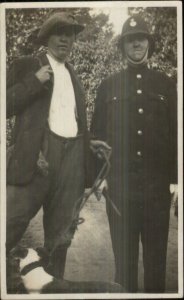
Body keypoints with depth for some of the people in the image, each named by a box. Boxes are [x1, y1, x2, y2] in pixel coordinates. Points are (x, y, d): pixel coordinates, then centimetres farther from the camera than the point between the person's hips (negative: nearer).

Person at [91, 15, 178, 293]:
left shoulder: (166, 85, 10)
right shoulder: (108, 86, 8)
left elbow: (176, 133, 7)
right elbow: (97, 133, 6)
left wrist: (175, 177, 0)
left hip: (157, 184, 1)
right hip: (120, 184, 0)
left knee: (156, 256, 9)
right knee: (124, 257, 8)